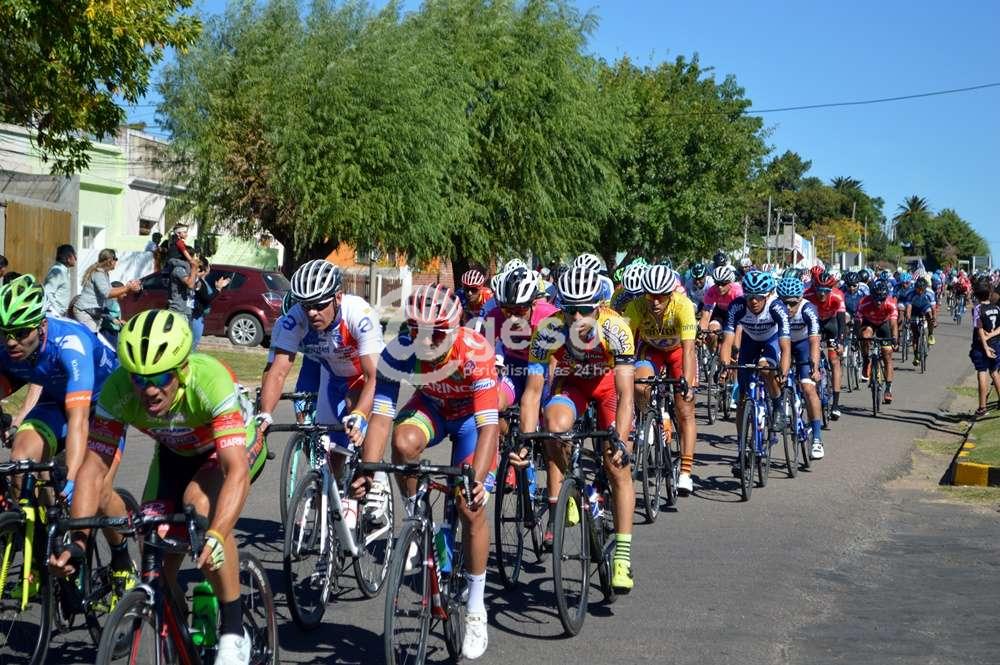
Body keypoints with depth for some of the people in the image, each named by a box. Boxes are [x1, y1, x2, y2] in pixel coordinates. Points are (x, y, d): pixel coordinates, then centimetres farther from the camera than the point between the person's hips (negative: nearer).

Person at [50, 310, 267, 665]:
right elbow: (94, 467, -24)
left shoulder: (210, 381, -41)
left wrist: (215, 537, -61)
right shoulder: (117, 391, -30)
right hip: (176, 453, 4)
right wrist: (77, 540, -37)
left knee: (200, 502, -34)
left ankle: (234, 630, -21)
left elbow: (237, 470, -47)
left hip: (235, 446, -4)